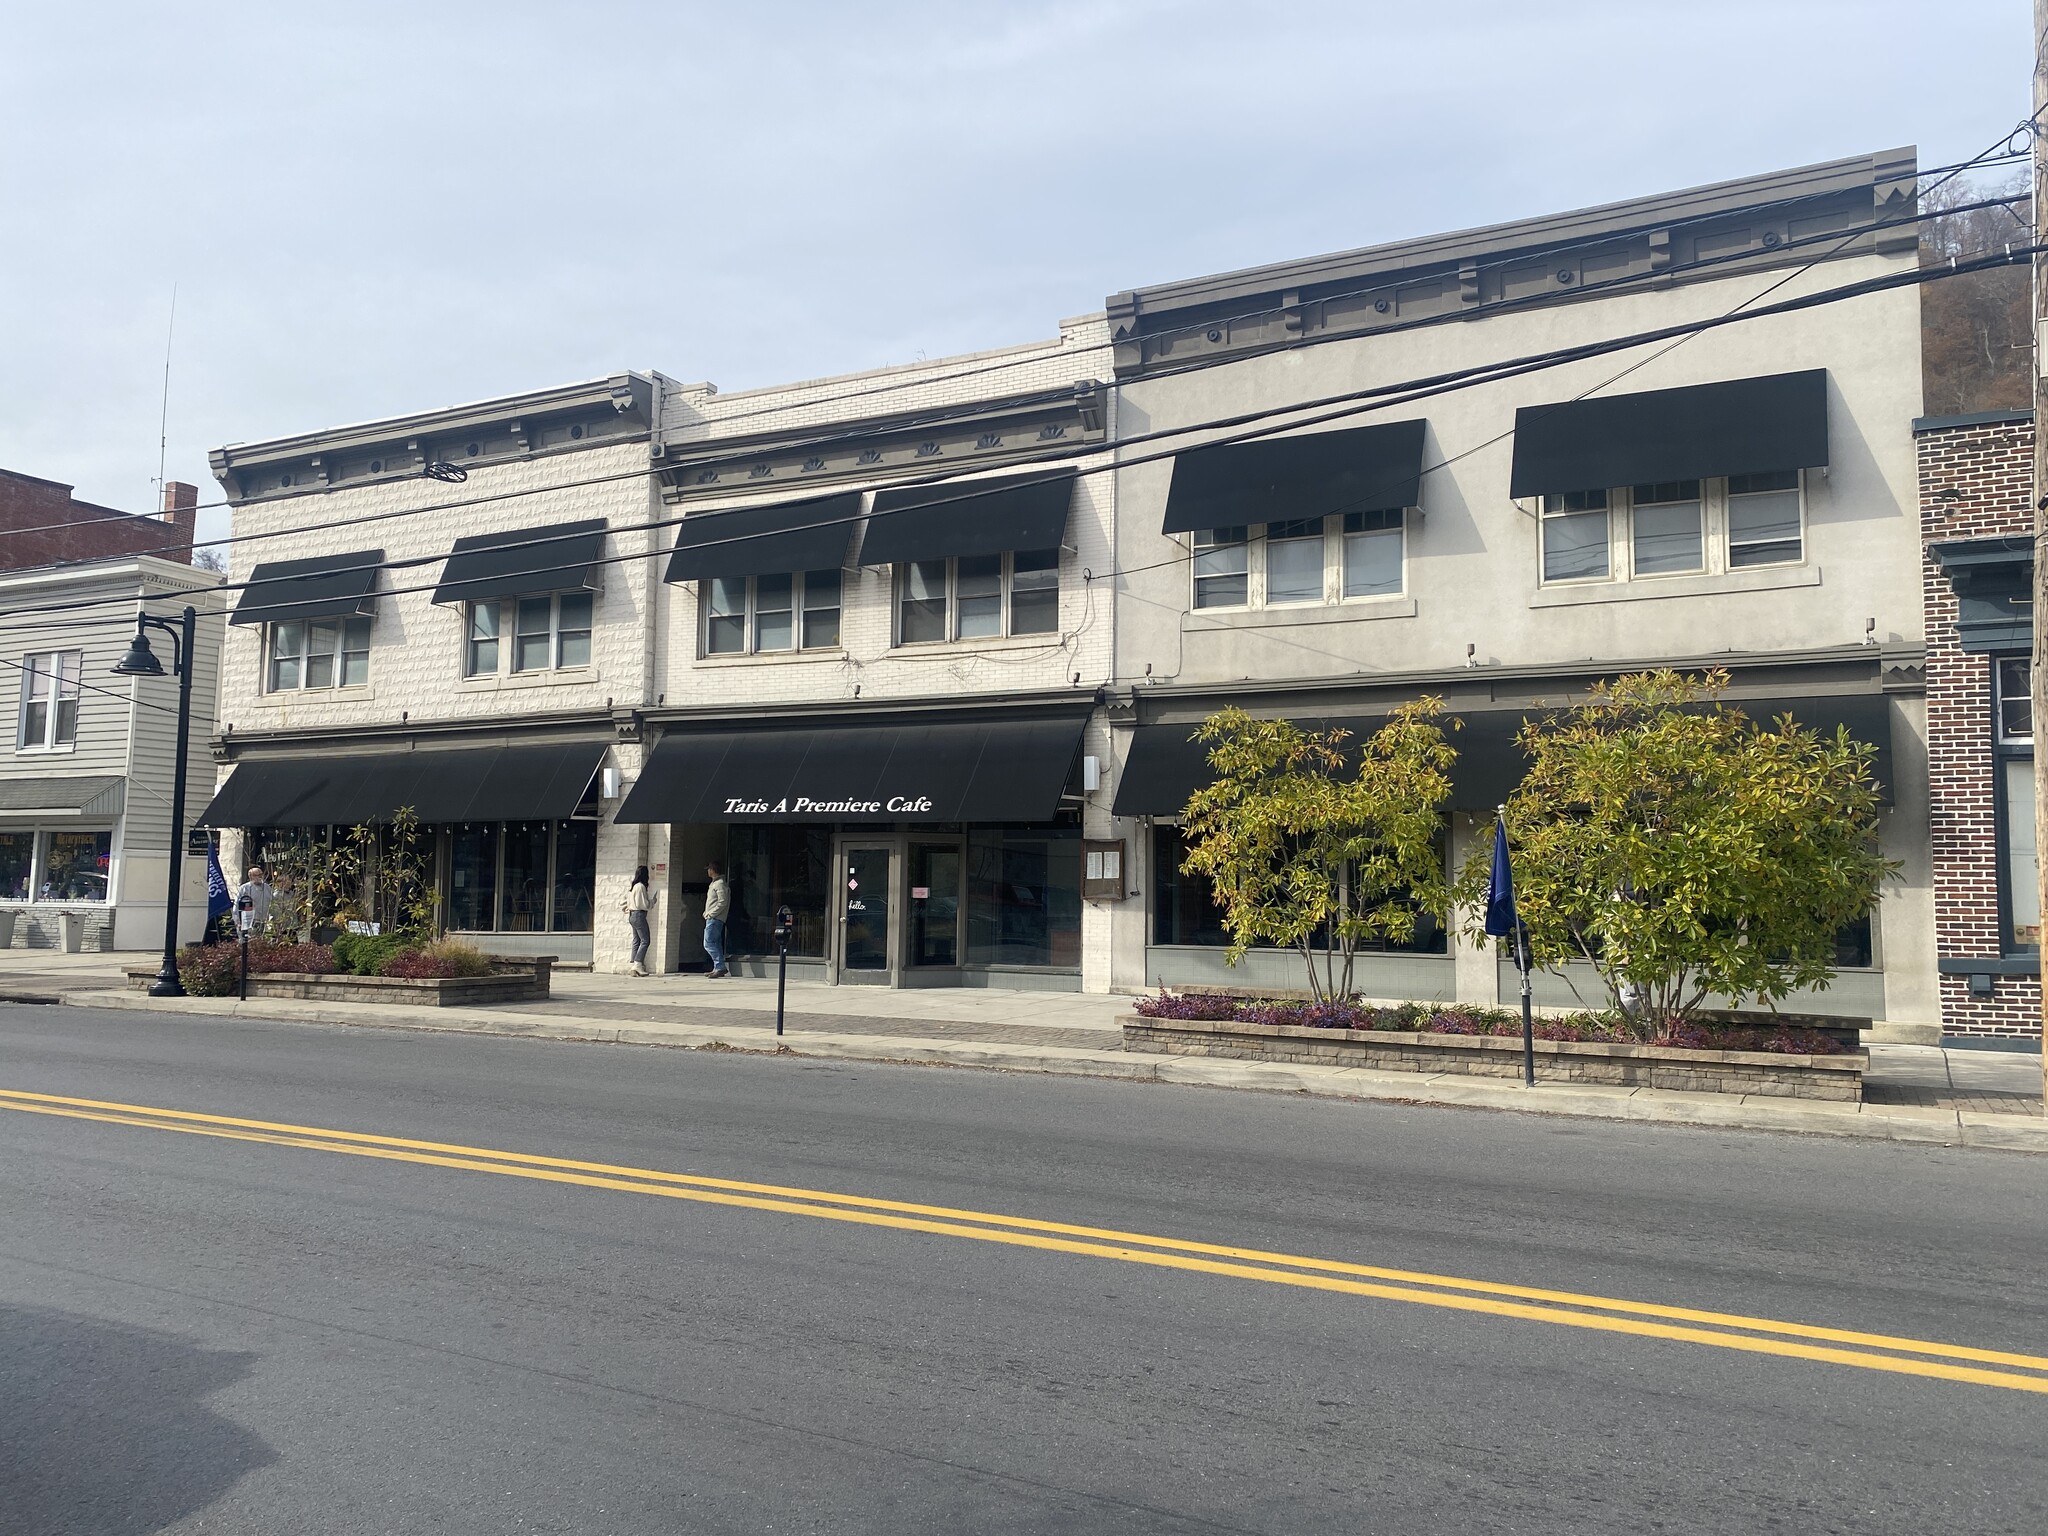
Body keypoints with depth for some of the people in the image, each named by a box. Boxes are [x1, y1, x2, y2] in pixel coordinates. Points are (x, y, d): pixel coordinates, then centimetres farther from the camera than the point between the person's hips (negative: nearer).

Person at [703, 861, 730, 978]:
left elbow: (723, 902, -20)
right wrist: (707, 912, 12)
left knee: (708, 943, -14)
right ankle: (718, 968, 11)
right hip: (711, 919, 10)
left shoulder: (720, 884, -12)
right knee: (716, 944, 10)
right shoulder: (714, 883, 20)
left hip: (715, 919, -10)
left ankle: (720, 967, -16)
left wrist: (711, 914, -17)